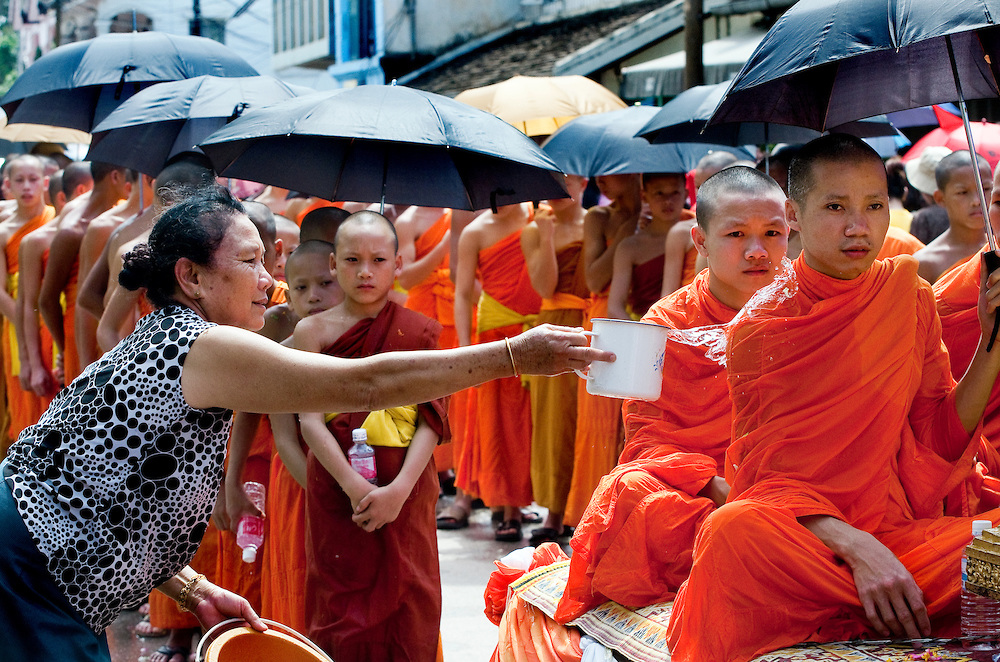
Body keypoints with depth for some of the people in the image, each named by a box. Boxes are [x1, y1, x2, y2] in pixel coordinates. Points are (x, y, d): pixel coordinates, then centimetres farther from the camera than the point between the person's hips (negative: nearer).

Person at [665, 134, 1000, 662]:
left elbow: (939, 440, 9)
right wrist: (855, 547, -24)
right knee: (732, 532, -38)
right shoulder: (757, 330, -2)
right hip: (796, 534, -2)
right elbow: (765, 475, -7)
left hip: (898, 529, 2)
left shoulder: (910, 297, 8)